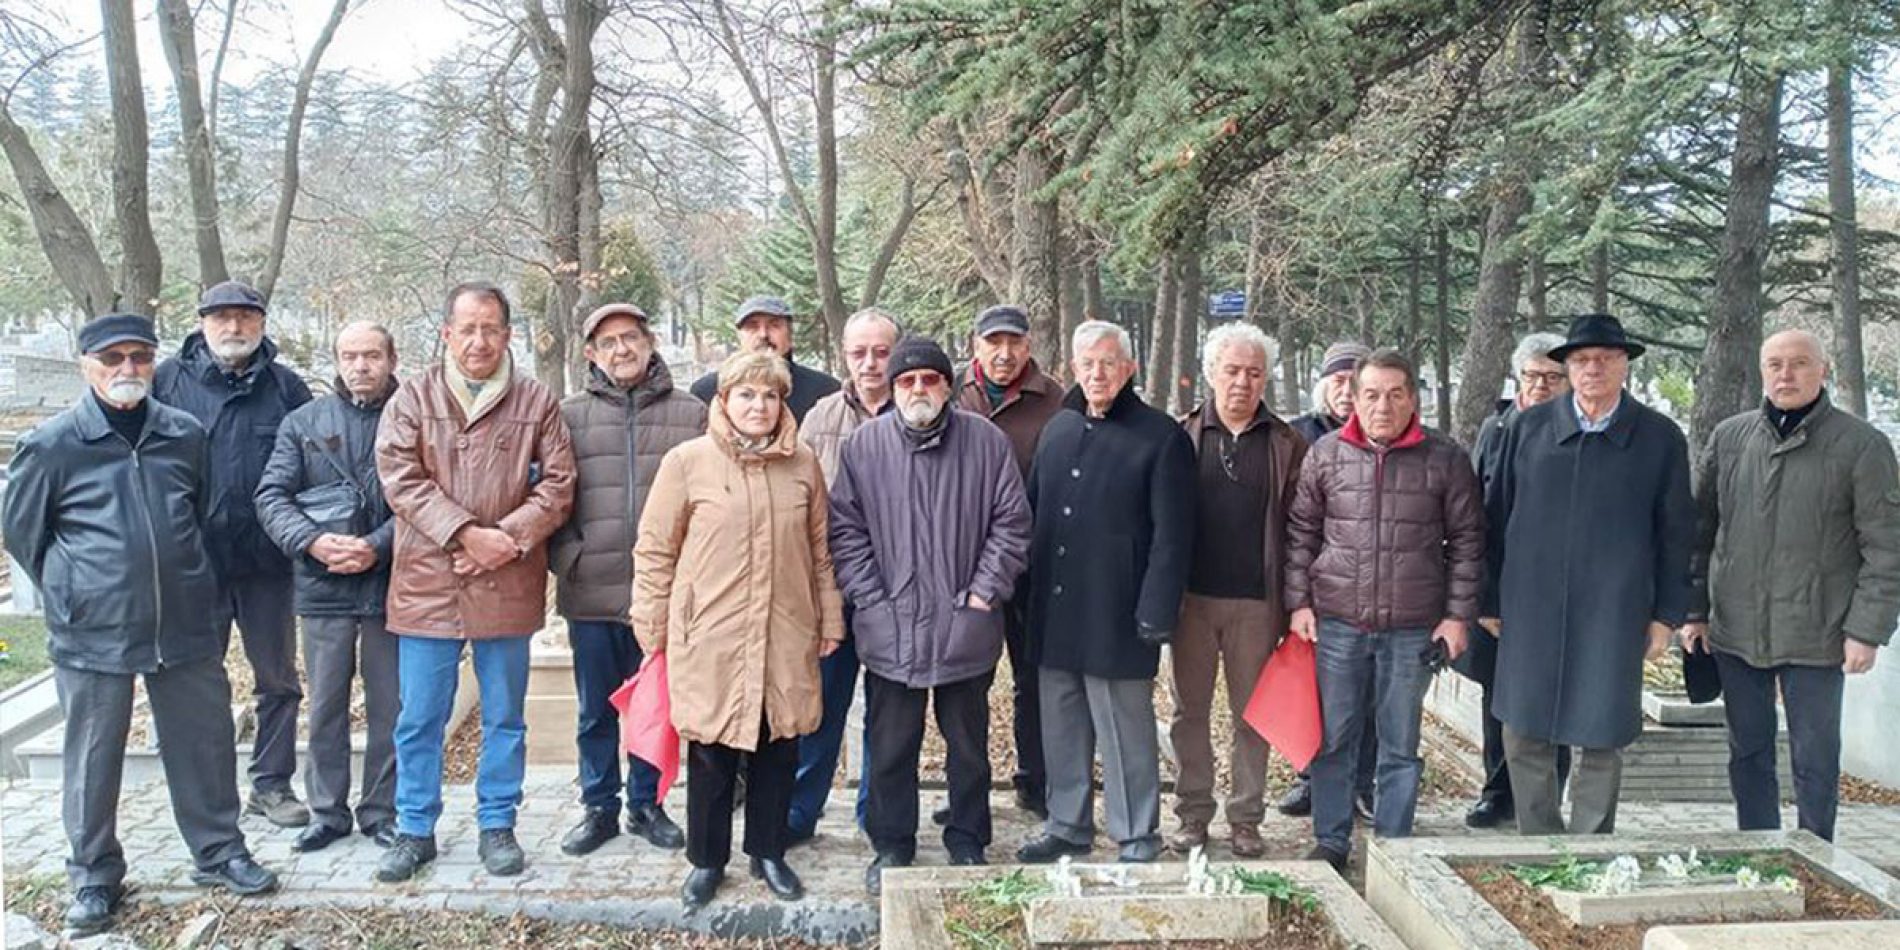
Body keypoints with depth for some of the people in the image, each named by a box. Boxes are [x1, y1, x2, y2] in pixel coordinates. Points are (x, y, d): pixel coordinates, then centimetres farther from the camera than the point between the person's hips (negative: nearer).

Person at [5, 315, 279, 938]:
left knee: (205, 743, 11)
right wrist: (76, 596, 5)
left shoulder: (186, 434, 4)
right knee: (94, 758, 8)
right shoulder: (51, 446, -5)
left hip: (186, 626, 3)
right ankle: (94, 876, 24)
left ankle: (218, 851, 28)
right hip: (93, 634, -3)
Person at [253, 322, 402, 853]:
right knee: (326, 705, 10)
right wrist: (313, 542, -13)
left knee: (389, 705, 7)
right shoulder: (304, 422, 8)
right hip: (323, 585, 2)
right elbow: (272, 496, 3)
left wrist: (377, 546, -18)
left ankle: (381, 811, 20)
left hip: (389, 583, -2)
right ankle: (327, 812, 22)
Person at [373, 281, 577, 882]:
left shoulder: (536, 403, 4)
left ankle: (497, 826, 24)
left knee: (505, 716, 11)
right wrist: (467, 534, -16)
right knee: (419, 719, 9)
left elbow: (557, 485, -1)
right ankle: (415, 830, 23)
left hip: (507, 587, 0)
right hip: (427, 584, 0)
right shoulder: (412, 400, 4)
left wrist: (508, 539, -14)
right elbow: (401, 479, -7)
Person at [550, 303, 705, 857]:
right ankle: (599, 807, 27)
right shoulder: (570, 416, 4)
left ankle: (646, 805, 28)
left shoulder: (691, 415, 3)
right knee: (595, 711, 12)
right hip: (590, 592, 0)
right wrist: (566, 559, -7)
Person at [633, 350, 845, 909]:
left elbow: (820, 549, 13)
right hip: (710, 637, -3)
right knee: (712, 753, 7)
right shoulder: (687, 462, -4)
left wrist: (830, 619, 13)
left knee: (778, 749, 11)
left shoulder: (803, 464, 6)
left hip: (787, 637, 3)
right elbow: (654, 549, 0)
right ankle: (707, 860, 25)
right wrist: (653, 627, 0)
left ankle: (768, 853, 29)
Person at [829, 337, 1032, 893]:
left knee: (969, 745, 14)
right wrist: (870, 597, -5)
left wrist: (984, 592, -6)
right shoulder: (866, 444, 0)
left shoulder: (986, 441, -2)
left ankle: (968, 846, 31)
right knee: (890, 747, 10)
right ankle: (891, 847, 26)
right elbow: (845, 528, 1)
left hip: (965, 630, 0)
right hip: (889, 630, 0)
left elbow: (1011, 521, 0)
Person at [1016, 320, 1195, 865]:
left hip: (1116, 616, -6)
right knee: (1060, 728, 15)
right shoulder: (1058, 428, 12)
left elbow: (1172, 534, -10)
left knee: (1126, 733, 4)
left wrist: (1156, 614, -16)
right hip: (1054, 614, 6)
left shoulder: (1160, 437, -6)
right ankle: (1067, 826, 30)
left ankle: (1137, 839, 18)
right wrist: (1026, 590, 9)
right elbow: (1032, 510, 17)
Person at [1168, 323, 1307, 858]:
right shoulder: (1183, 437, 3)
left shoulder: (1286, 445, 3)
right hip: (1194, 597, 0)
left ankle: (1245, 819, 21)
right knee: (1191, 710, 9)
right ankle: (1193, 814, 21)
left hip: (1257, 600, 0)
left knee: (1252, 713, 9)